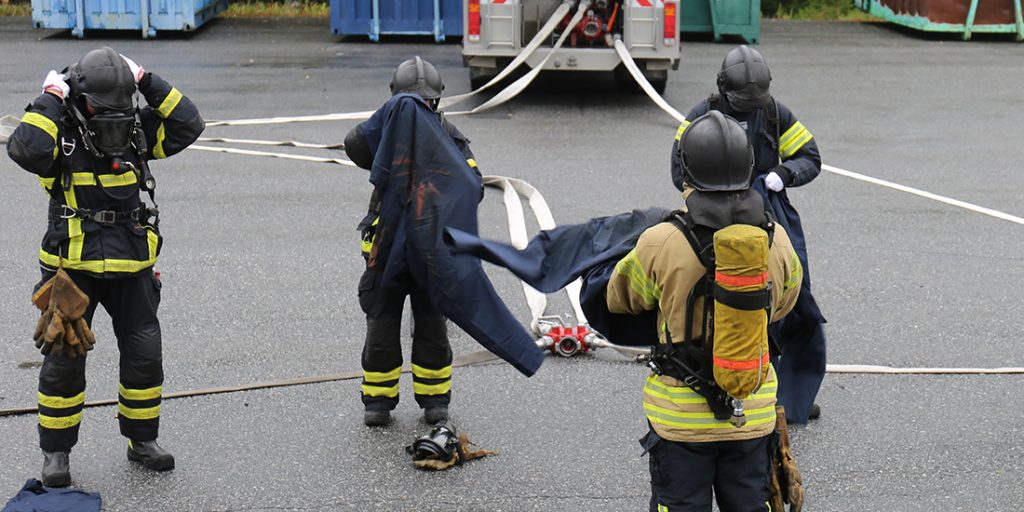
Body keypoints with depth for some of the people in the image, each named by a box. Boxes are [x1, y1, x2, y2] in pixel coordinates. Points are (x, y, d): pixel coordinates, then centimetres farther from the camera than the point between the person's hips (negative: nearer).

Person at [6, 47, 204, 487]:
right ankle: (55, 450, 16)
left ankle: (142, 439, 24)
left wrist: (149, 83, -8)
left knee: (144, 355, 6)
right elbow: (24, 149, -30)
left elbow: (188, 125, -4)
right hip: (73, 268, -3)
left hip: (132, 268, 3)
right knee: (64, 359, 2)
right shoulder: (60, 136, -10)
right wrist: (50, 100, -21)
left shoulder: (137, 130, 2)